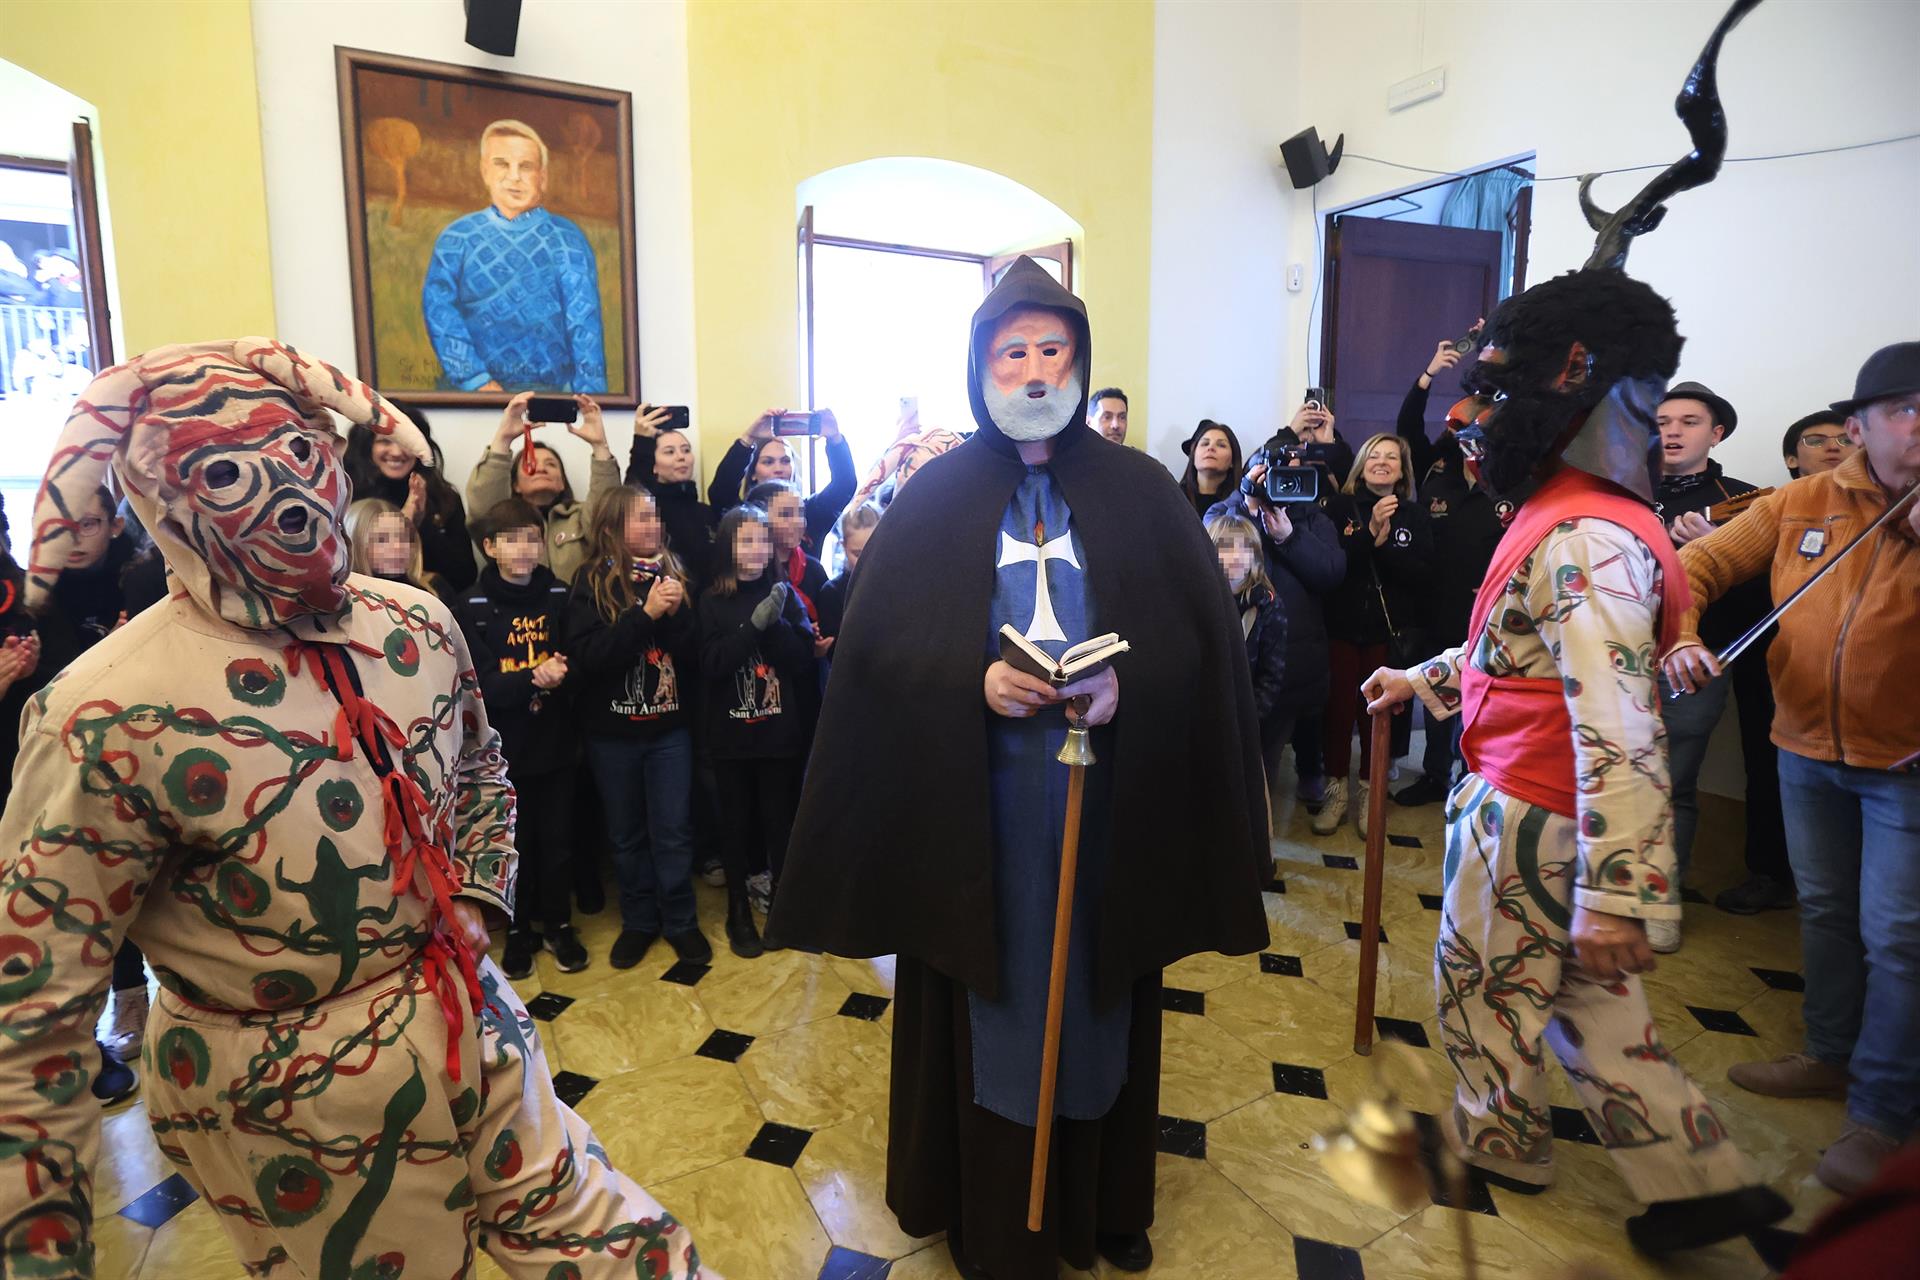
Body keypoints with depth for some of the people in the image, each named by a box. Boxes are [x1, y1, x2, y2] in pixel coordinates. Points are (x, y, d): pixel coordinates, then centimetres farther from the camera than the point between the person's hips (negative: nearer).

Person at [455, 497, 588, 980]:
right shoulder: (471, 608, -6)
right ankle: (519, 930, 30)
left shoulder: (560, 597, -1)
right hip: (504, 749, -1)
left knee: (558, 841, 11)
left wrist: (560, 676, -23)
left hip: (556, 743, 1)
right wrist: (535, 678, -28)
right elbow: (481, 687, -14)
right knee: (514, 844, 12)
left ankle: (558, 924, 30)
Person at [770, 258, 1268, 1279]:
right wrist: (974, 681, -18)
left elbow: (1201, 640, 0)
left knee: (1097, 1003, 14)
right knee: (990, 1008, 10)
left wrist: (1128, 686, -18)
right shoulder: (935, 497, 3)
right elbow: (878, 641, -2)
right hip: (973, 805, 0)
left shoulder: (1141, 492, 4)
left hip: (1110, 807, 1)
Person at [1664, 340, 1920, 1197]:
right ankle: (1832, 1055, 39)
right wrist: (1678, 639, -19)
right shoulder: (1801, 504, -2)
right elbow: (1699, 566, -1)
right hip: (1808, 749, 3)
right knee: (1824, 912, 19)